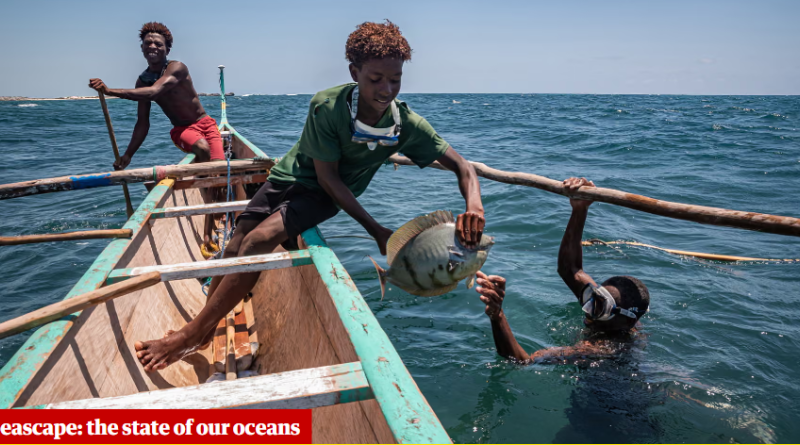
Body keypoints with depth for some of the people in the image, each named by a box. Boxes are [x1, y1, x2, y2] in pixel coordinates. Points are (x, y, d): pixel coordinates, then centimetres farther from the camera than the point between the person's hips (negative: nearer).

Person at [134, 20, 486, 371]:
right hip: (292, 176, 2)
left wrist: (473, 204, -39)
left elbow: (461, 165, -16)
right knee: (236, 247, -5)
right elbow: (328, 176, -21)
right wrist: (375, 229, -24)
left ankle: (192, 334, -11)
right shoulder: (327, 106, -26)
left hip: (325, 197, -1)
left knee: (259, 240, -23)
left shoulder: (407, 125, -21)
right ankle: (205, 331, 17)